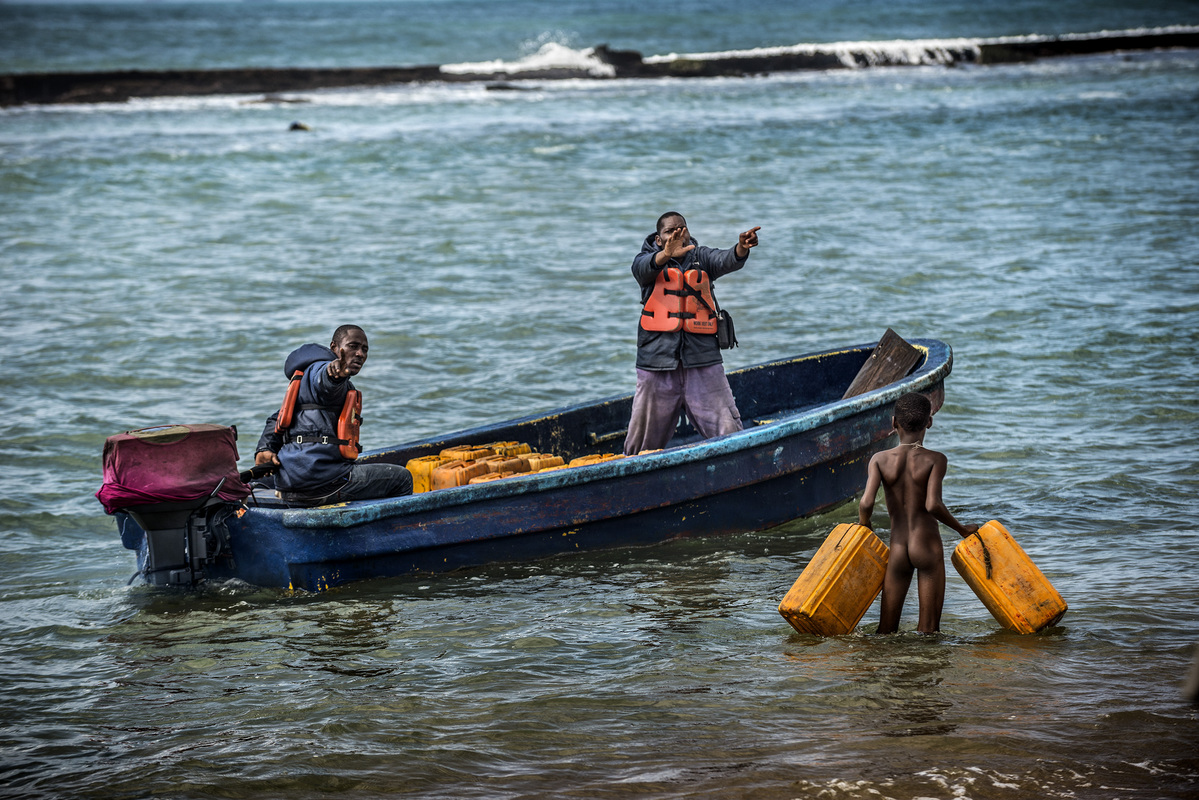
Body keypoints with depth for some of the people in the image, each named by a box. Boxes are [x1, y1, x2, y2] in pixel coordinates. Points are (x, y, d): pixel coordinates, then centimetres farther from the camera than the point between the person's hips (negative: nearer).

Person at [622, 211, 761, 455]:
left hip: (702, 358, 1)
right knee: (644, 440, 7)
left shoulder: (701, 257, 9)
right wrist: (666, 254, -41)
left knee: (730, 435, -2)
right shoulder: (648, 259, 5)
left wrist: (741, 249, -35)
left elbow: (726, 261, -11)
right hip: (658, 360, -1)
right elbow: (643, 267, -18)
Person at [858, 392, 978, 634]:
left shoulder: (880, 460, -1)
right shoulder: (935, 460, -7)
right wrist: (962, 529, -4)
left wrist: (863, 527, 8)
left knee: (886, 631, 9)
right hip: (928, 547, -2)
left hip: (897, 550, 2)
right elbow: (933, 505, -19)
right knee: (928, 632, 1)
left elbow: (866, 503, -13)